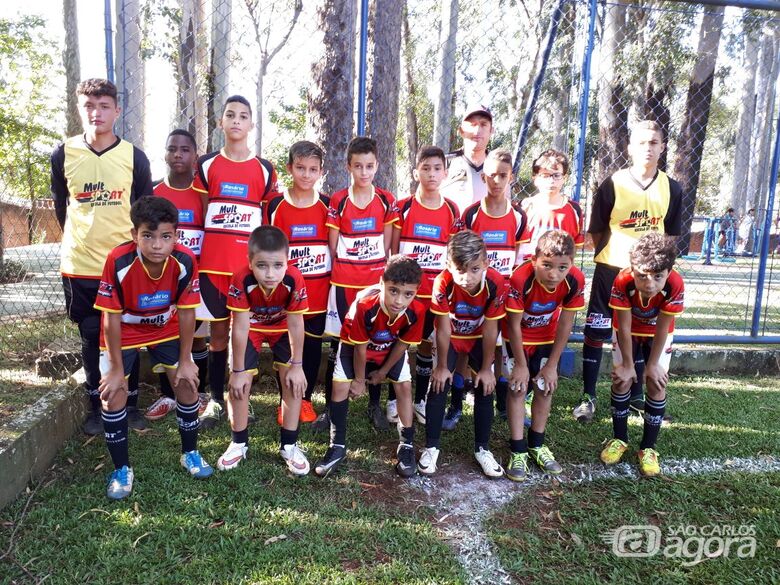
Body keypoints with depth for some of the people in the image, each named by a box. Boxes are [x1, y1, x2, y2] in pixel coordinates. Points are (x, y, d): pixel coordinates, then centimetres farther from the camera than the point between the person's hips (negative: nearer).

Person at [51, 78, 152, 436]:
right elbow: (60, 204, 14)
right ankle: (97, 406, 24)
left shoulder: (134, 157, -2)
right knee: (91, 338, 10)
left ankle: (130, 403, 22)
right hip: (80, 266, 1)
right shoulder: (63, 155, 1)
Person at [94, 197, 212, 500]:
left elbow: (186, 312, -16)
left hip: (165, 328, 2)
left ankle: (190, 453, 20)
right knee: (113, 392, -8)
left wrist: (185, 360, -10)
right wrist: (117, 368, -16)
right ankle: (121, 469, 12)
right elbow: (112, 317, -23)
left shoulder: (185, 261, -28)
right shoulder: (118, 261, -34)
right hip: (123, 332, -1)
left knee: (187, 383, -3)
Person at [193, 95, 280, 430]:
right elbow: (199, 216, 9)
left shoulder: (265, 170, 5)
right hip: (213, 263, 0)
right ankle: (216, 399, 18)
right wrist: (196, 253, 4)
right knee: (218, 330, 6)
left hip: (250, 263, 0)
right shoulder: (206, 166, 6)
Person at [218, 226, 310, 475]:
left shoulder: (294, 280, -36)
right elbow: (240, 328, -28)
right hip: (251, 327, 0)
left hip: (282, 327, 1)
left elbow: (296, 324, -23)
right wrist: (238, 371, -19)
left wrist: (296, 366, -16)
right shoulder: (241, 280, -37)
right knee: (240, 383, -6)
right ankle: (239, 443, 16)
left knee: (293, 381, -8)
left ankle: (289, 444, 8)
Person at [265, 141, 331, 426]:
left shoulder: (327, 205, 0)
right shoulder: (276, 205, -2)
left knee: (312, 345, 10)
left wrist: (333, 282, 1)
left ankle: (306, 398, 26)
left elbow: (334, 247, 6)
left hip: (318, 291, 1)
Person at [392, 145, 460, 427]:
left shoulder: (452, 211, 1)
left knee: (428, 343, 11)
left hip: (436, 291, 2)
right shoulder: (403, 208, -4)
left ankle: (420, 399, 26)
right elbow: (392, 251, 0)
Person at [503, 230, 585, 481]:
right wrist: (521, 364, -16)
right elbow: (514, 325, -24)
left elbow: (565, 324, -15)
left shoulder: (575, 280, -27)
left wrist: (552, 365, -10)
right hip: (517, 337, -3)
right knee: (518, 388, -5)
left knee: (545, 388, 5)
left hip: (547, 337, 3)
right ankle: (518, 451, 6)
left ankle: (536, 444, 23)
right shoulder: (521, 279, -36)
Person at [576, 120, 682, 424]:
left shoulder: (671, 188, 2)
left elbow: (670, 233, 11)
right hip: (611, 270, -3)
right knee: (596, 333, 0)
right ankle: (588, 397, 10)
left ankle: (635, 395, 28)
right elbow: (596, 230, -1)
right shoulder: (613, 184, -7)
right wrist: (609, 256, -3)